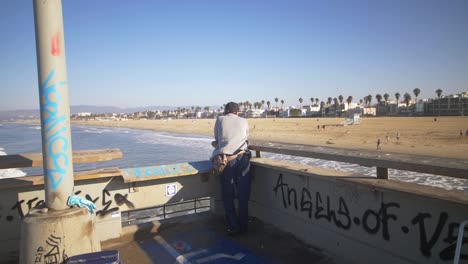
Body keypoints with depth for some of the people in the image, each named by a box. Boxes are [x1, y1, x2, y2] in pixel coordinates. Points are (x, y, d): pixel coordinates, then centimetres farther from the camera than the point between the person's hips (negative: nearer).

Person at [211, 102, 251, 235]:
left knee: (228, 196, 10)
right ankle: (243, 226, 17)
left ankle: (233, 227, 12)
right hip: (242, 158, 1)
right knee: (243, 195, 10)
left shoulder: (219, 120, 14)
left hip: (226, 160, -1)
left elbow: (216, 140, 18)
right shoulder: (244, 121, 17)